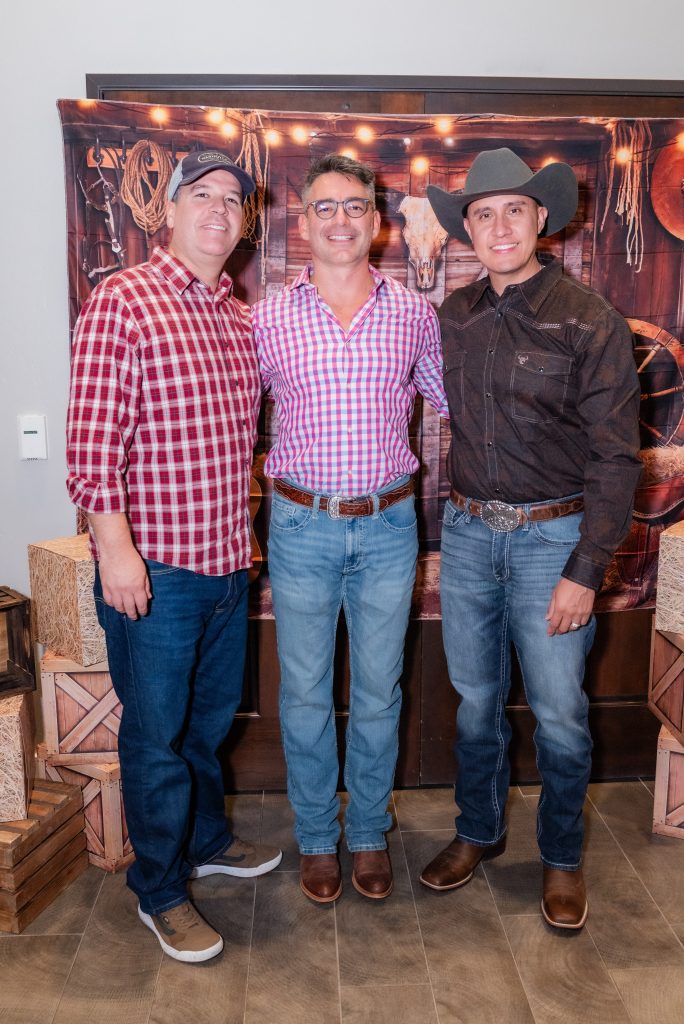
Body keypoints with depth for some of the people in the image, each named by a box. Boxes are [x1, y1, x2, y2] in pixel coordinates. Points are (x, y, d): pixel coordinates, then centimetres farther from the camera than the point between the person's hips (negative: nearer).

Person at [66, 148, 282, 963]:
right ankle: (160, 891, 27)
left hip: (228, 561, 7)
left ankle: (206, 839, 44)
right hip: (153, 565, -7)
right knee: (156, 732, 7)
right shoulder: (122, 301, -9)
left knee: (211, 717, 21)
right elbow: (92, 435, -14)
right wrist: (114, 545, -19)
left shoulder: (241, 317, 12)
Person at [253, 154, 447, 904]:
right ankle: (316, 838, 31)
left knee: (378, 692, 12)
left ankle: (370, 834, 33)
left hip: (388, 527, 1)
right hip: (301, 529, 0)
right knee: (305, 692, 10)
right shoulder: (267, 318, 0)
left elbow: (452, 399, 14)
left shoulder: (414, 313, 2)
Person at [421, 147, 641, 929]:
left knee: (558, 712, 6)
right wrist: (459, 514, 5)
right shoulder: (452, 317, 4)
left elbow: (615, 457, -10)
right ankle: (478, 832, 38)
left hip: (551, 535, -4)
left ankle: (562, 857, 31)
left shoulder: (588, 322, -9)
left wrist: (585, 571, -13)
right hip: (467, 532, 4)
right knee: (475, 698, 16)